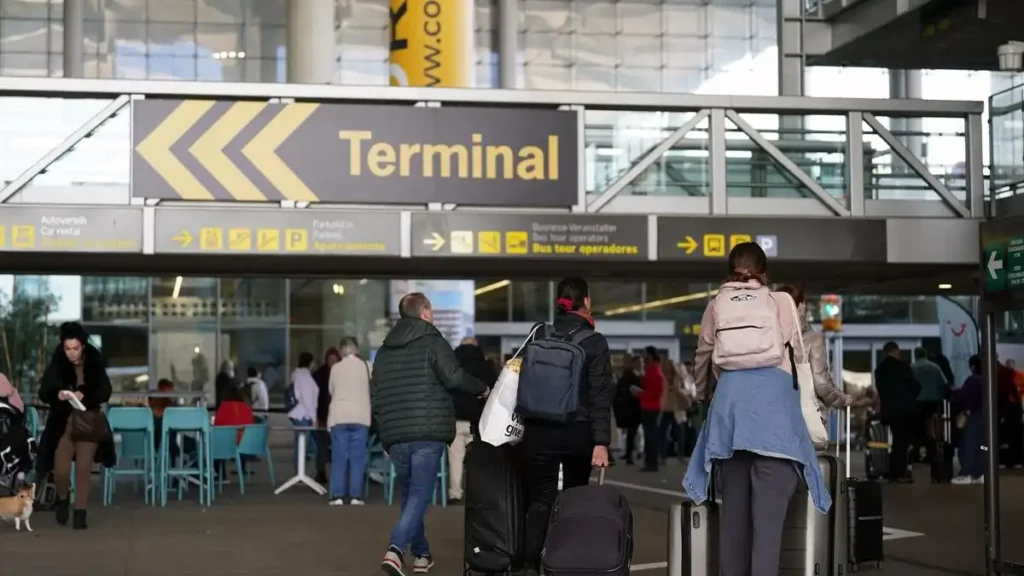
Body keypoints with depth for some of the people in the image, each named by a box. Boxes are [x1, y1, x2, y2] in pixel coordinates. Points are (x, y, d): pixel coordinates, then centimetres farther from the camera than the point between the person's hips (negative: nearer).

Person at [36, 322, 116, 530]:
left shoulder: (94, 363, -10)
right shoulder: (57, 364, -10)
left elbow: (105, 392, -12)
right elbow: (43, 393, -14)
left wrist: (85, 395, -31)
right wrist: (57, 394, -36)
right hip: (63, 423, 0)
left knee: (83, 468, -5)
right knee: (61, 469, -4)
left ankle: (80, 514, 6)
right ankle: (63, 499, 28)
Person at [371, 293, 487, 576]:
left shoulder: (384, 350, 17)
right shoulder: (432, 342, -2)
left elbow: (375, 396, 19)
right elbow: (453, 377, -15)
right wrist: (481, 387, 2)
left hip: (395, 435, 6)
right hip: (427, 433, -6)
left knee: (409, 494, 18)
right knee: (420, 494, -6)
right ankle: (395, 549, -24)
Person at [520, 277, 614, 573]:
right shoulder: (593, 342, -6)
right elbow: (600, 394, -12)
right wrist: (601, 441, -14)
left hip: (540, 430, 2)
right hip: (578, 432, -2)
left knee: (540, 499, 1)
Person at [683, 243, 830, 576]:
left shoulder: (717, 304, 20)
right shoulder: (780, 301, 15)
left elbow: (702, 357, 28)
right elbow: (800, 355, 18)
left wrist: (703, 393, 47)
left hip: (730, 397, 3)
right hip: (773, 397, -2)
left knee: (734, 501, 6)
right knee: (769, 502, -9)